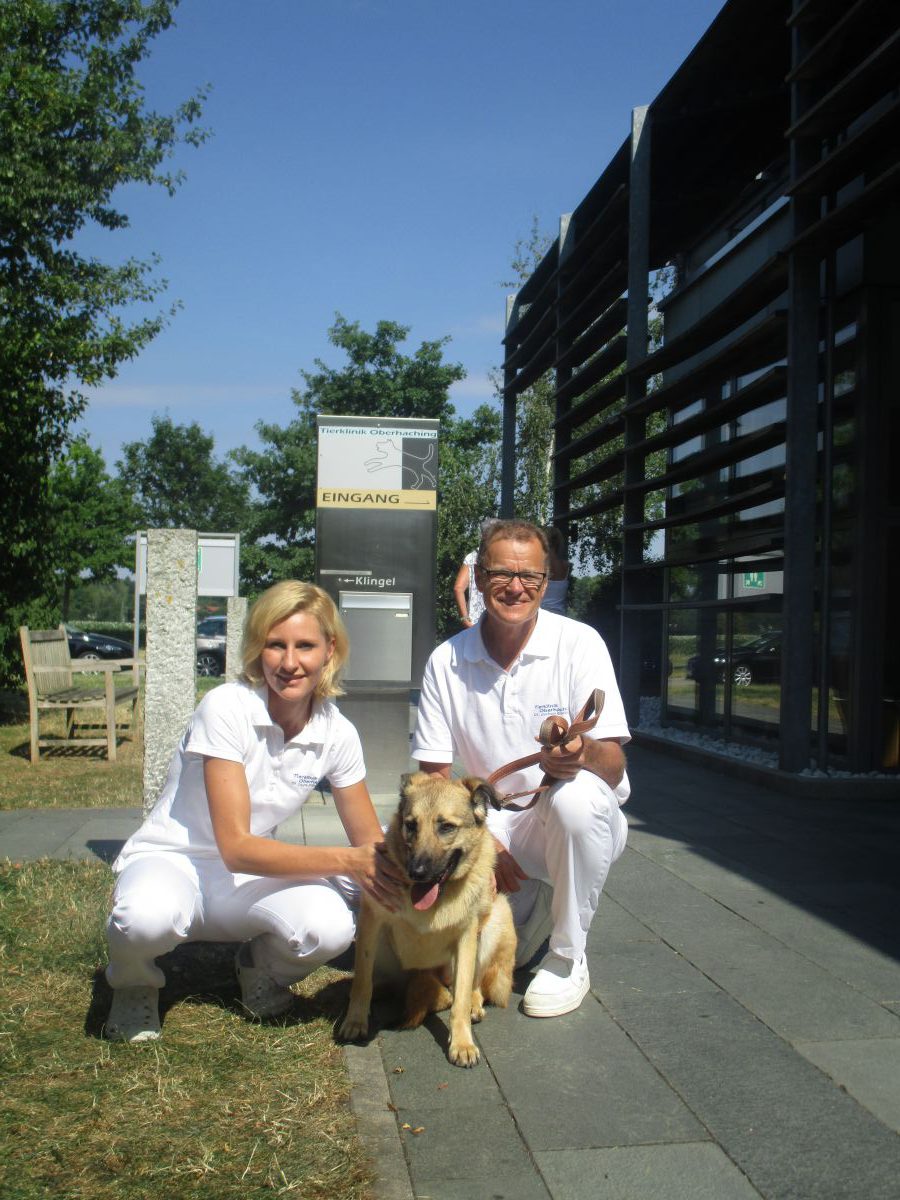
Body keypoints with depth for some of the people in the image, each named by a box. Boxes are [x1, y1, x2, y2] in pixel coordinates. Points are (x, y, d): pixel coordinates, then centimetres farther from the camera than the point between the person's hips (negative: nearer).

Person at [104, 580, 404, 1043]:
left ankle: (260, 966, 8)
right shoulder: (226, 708, -23)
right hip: (170, 861, -3)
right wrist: (346, 861, -33)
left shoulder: (337, 733, -8)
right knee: (149, 915, -39)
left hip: (249, 875, 4)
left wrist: (385, 868, -22)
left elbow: (369, 842, 1)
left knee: (329, 927, -28)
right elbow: (237, 848, -26)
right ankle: (134, 984, -1)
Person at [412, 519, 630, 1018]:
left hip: (585, 824, -2)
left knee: (575, 795, -37)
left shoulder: (579, 643, -12)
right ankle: (535, 900, 18)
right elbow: (434, 776, -1)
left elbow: (613, 766, -17)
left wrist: (581, 753, -41)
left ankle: (567, 959, -13)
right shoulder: (446, 661, -4)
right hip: (493, 825, 3)